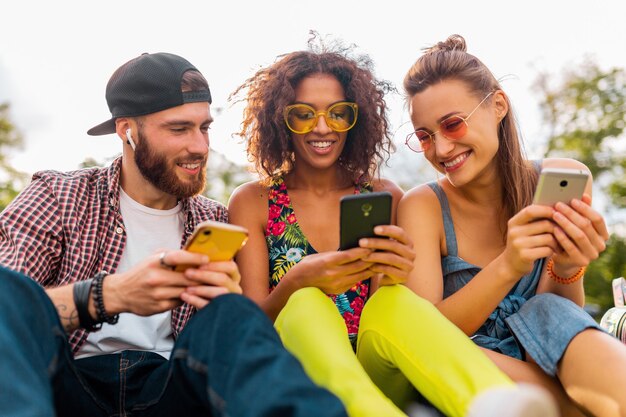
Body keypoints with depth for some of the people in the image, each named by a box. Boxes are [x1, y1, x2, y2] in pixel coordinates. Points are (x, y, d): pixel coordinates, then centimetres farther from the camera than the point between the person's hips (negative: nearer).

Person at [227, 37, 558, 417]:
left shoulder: (384, 197, 10)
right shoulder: (252, 202, 7)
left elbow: (387, 314, 4)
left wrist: (393, 280, -21)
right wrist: (296, 283, -23)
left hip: (376, 375, 1)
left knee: (392, 301, -31)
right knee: (308, 303, -32)